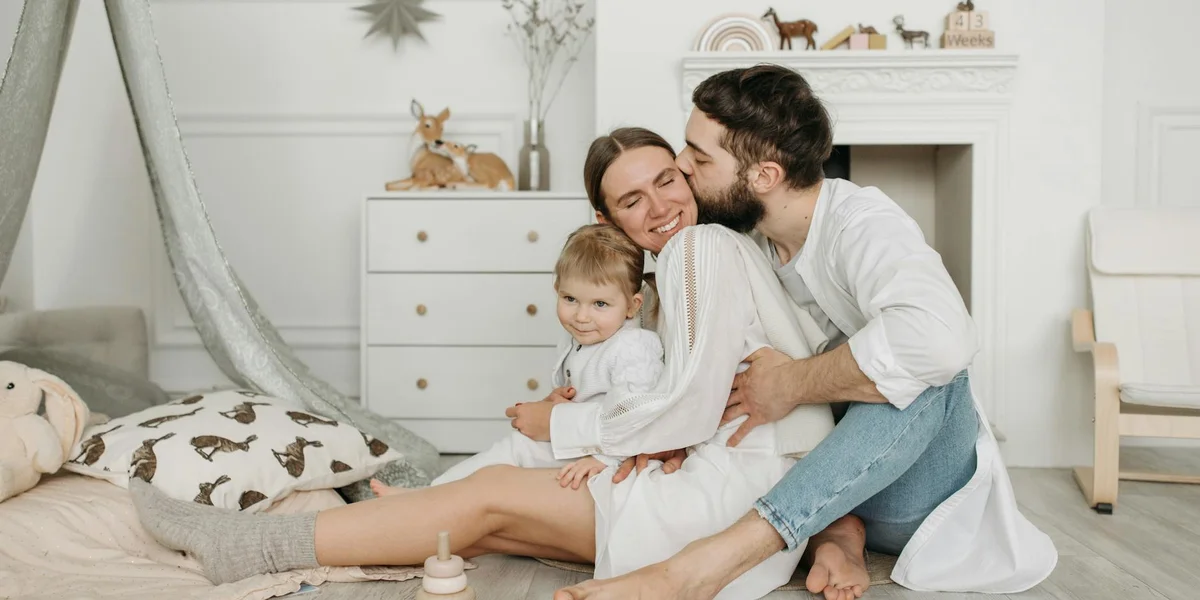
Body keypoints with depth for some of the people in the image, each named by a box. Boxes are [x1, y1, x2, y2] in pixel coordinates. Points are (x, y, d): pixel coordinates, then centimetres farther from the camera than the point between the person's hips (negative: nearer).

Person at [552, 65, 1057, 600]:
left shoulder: (863, 225, -23)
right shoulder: (745, 237, -1)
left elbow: (939, 337, -44)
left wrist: (791, 384, -32)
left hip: (916, 491, -6)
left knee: (928, 379, -37)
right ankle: (835, 532, -19)